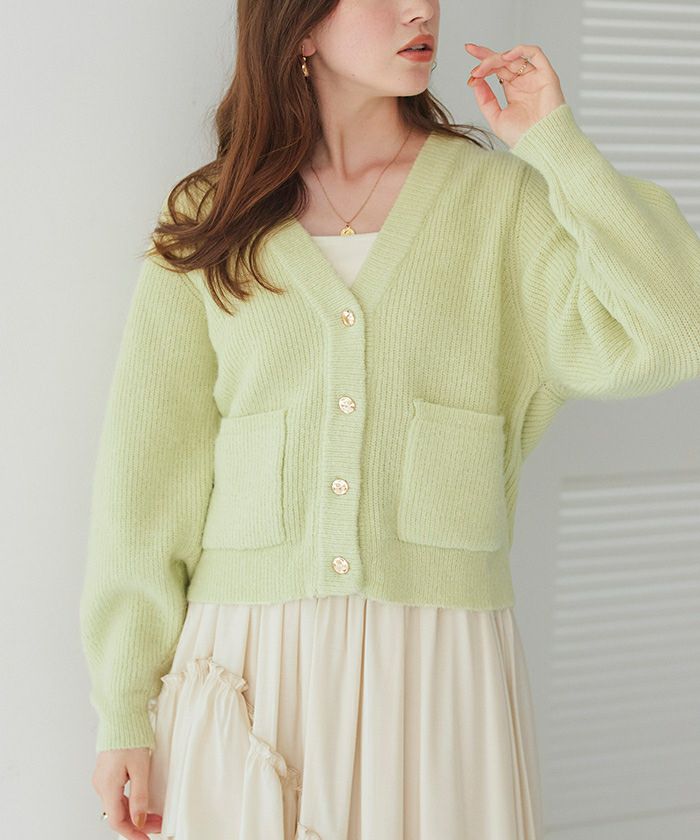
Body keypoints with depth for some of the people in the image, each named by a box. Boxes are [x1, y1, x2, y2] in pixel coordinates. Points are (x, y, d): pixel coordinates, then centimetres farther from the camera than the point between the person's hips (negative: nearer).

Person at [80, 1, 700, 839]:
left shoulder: (501, 199, 4)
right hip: (249, 661, 1)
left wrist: (557, 145, -7)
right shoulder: (208, 223, 5)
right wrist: (124, 709, 1)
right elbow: (148, 472, 4)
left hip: (441, 663, 0)